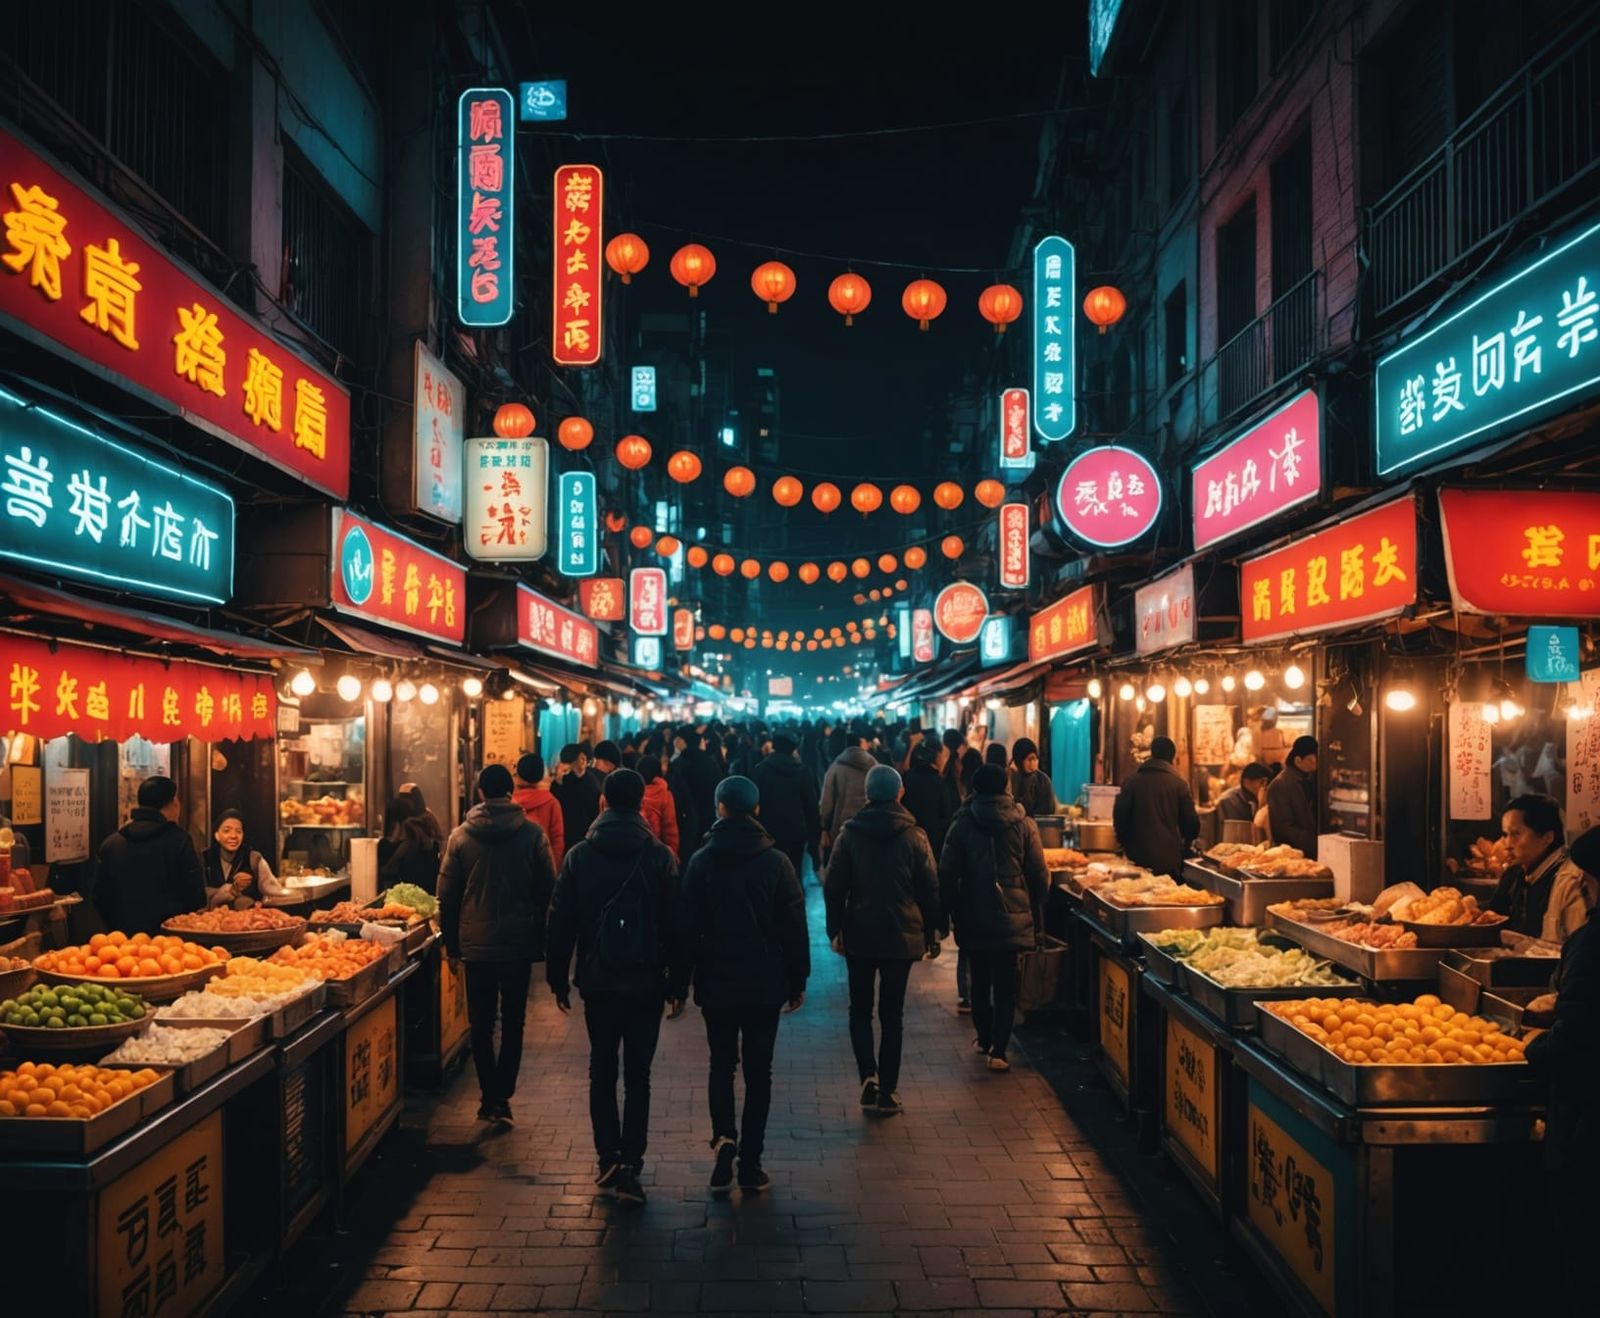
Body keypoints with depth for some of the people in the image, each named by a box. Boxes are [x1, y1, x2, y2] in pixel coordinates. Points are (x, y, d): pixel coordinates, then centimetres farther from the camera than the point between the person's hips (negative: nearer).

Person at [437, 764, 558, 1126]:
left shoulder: (460, 836, -3)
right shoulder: (533, 834, -5)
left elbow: (447, 896, 0)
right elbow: (547, 891, -2)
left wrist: (451, 942, 10)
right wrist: (540, 939, 8)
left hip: (476, 943, 0)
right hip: (519, 943, 0)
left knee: (481, 1023, 11)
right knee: (513, 1022, 8)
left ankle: (489, 1096, 13)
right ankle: (502, 1097, 3)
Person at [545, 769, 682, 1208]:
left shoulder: (579, 856, -1)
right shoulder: (659, 857, -7)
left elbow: (561, 922, 1)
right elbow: (673, 924, -5)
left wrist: (558, 979, 9)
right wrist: (677, 982, 3)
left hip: (597, 981, 2)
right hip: (645, 982, -2)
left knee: (602, 1071, 15)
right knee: (637, 1076, 4)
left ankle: (608, 1159, 15)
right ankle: (629, 1165, -2)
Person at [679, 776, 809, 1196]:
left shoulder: (701, 861, -5)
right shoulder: (776, 862, -6)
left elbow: (689, 927, -2)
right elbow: (794, 927, -3)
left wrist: (687, 977, 7)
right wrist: (797, 980, 6)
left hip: (716, 983, 0)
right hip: (765, 984, 0)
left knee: (721, 1064, 14)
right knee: (758, 1070, 8)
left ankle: (724, 1137, -7)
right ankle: (750, 1164, 10)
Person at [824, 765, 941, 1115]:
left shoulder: (850, 834, -5)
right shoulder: (914, 836, -5)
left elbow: (834, 887, -2)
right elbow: (930, 889, -1)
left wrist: (835, 930, 8)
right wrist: (931, 934, 9)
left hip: (859, 935, 0)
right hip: (902, 936, 0)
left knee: (860, 1009, 14)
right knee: (892, 1014, 9)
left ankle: (868, 1075, -4)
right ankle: (888, 1091, 10)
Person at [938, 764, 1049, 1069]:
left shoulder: (961, 825, -4)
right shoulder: (1023, 824, -4)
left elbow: (947, 875, -4)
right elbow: (1040, 875, -2)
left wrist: (953, 912, 7)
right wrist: (1037, 916, 7)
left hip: (974, 918, 1)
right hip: (1013, 917, -1)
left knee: (980, 981, 18)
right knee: (1005, 986, 4)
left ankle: (985, 1040, 29)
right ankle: (998, 1051, -1)